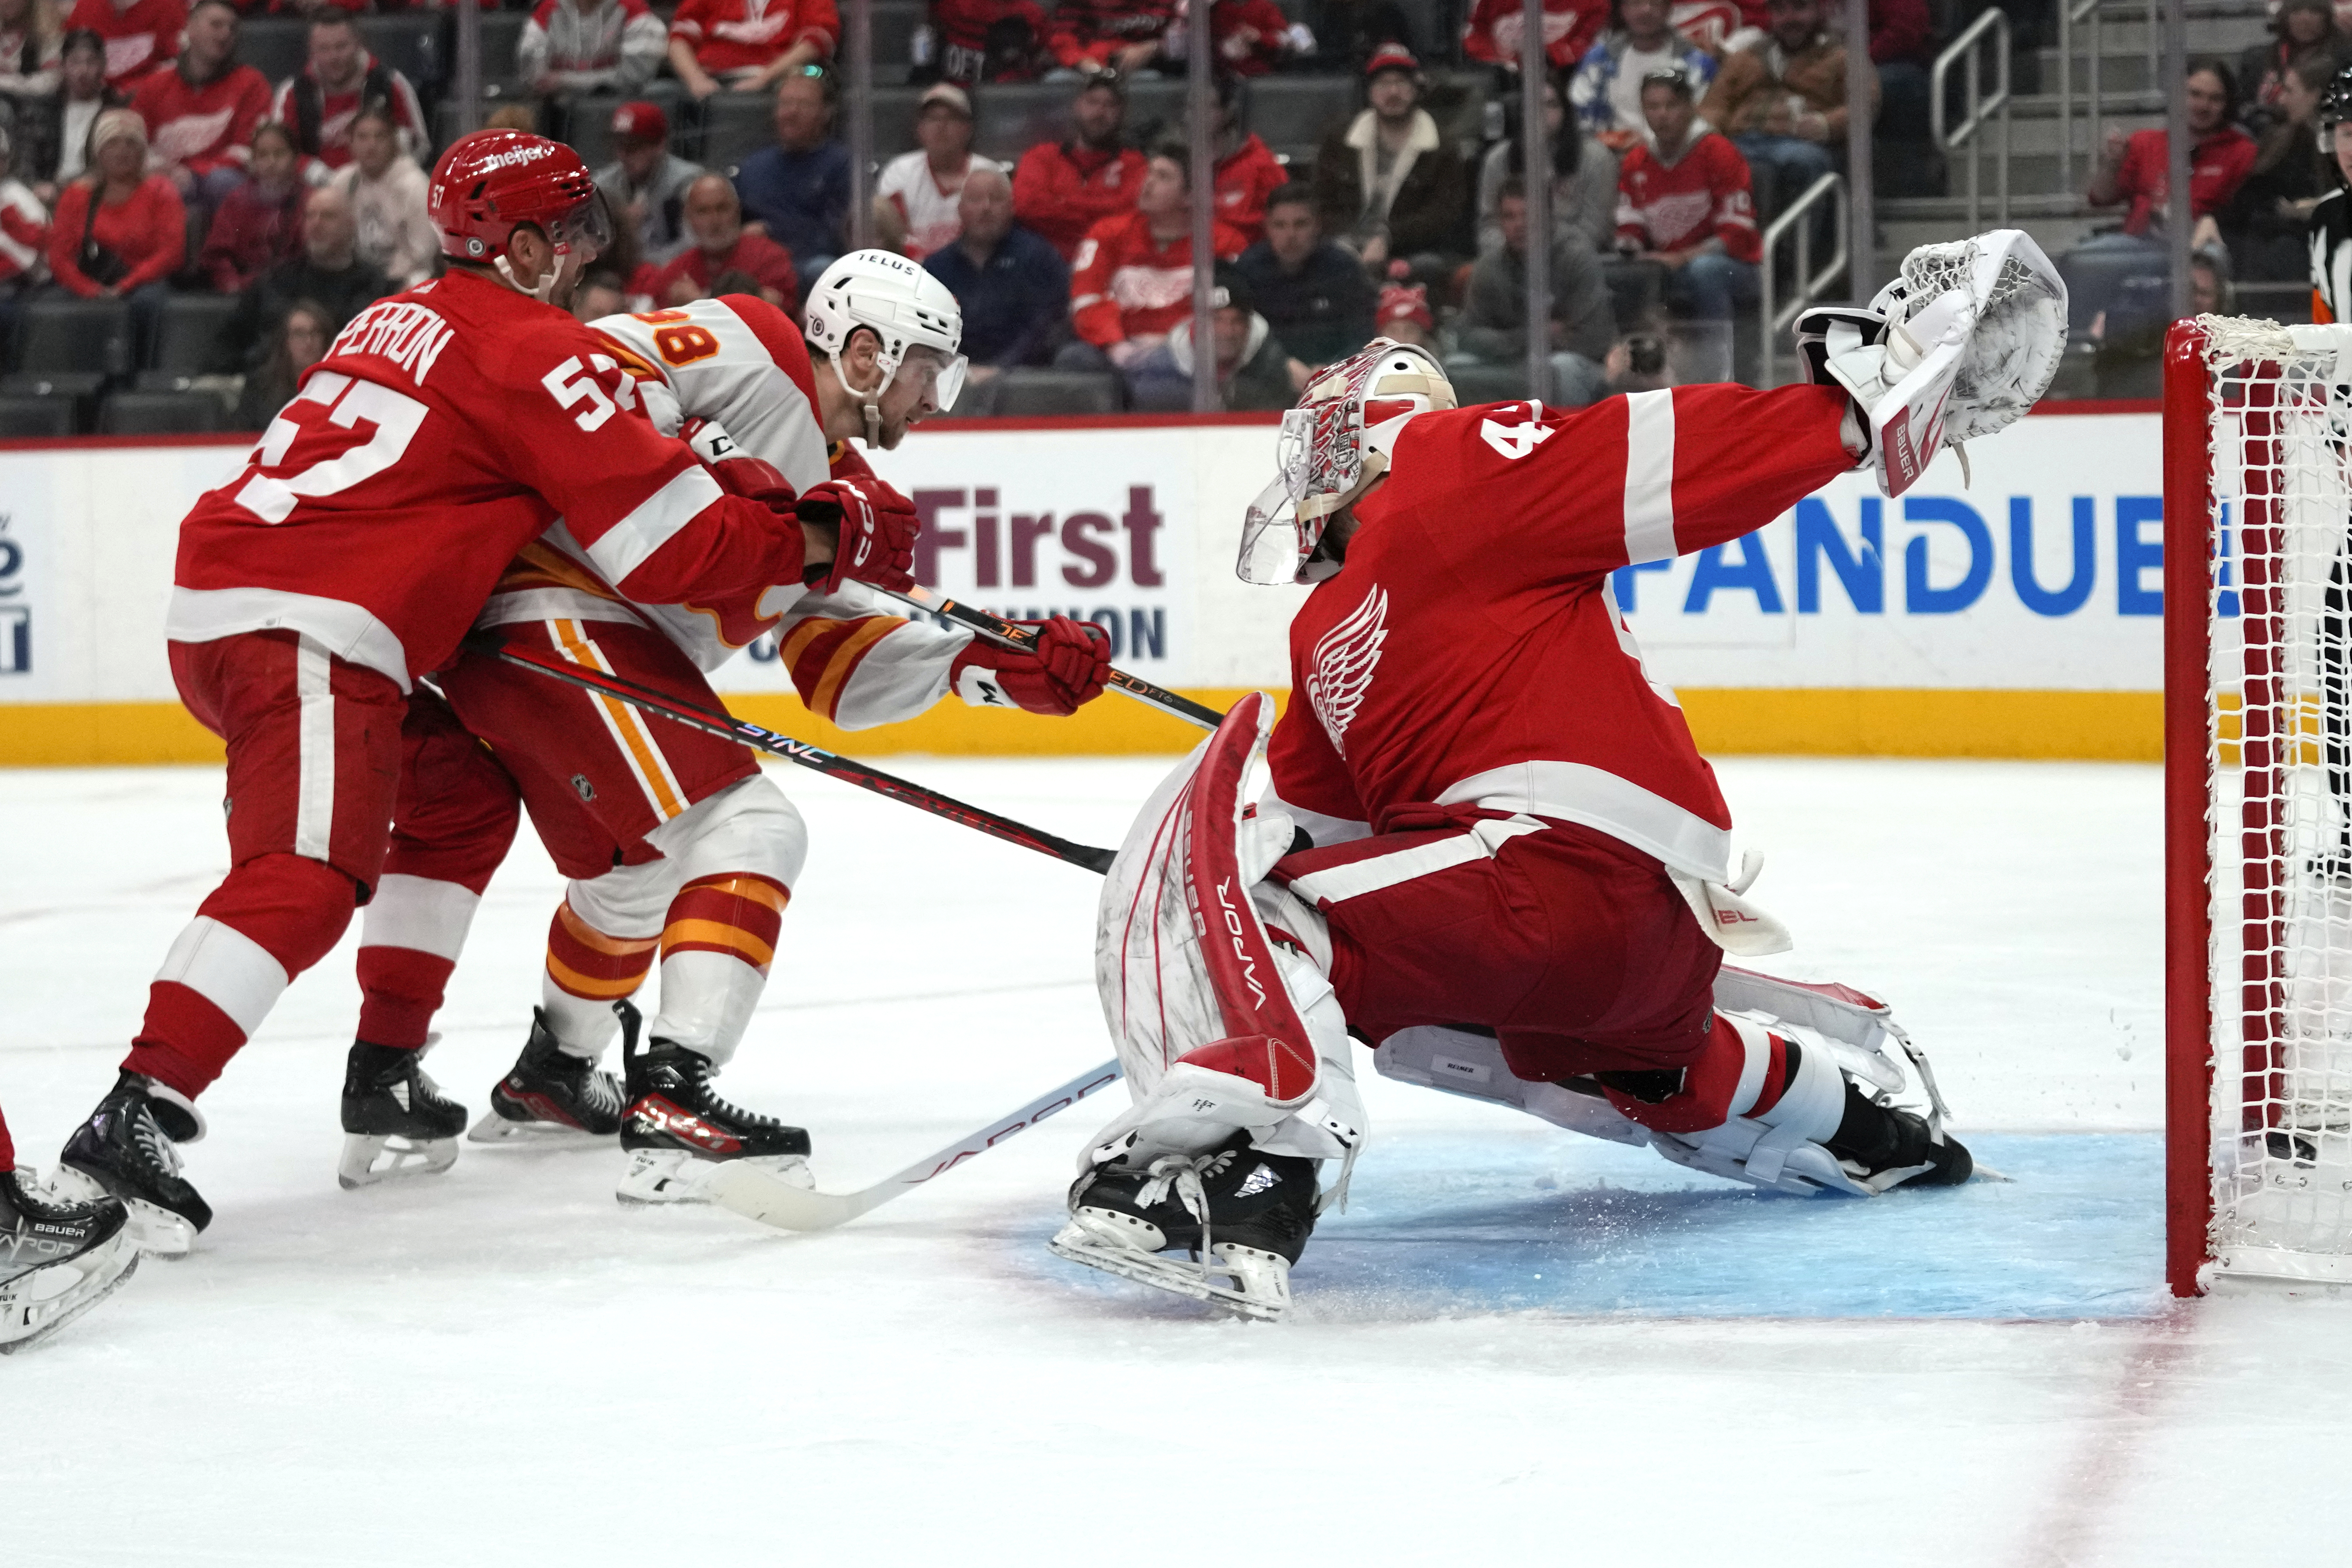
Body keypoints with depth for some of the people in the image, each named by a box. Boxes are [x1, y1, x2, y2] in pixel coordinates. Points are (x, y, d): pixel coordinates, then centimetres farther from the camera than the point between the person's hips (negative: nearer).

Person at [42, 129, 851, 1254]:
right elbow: (665, 546, -8)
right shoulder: (531, 350, -5)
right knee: (303, 877, -23)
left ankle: (389, 1069, 28)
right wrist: (815, 544, 5)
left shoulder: (405, 321, 23)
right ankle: (136, 1117, -37)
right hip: (305, 631, -10)